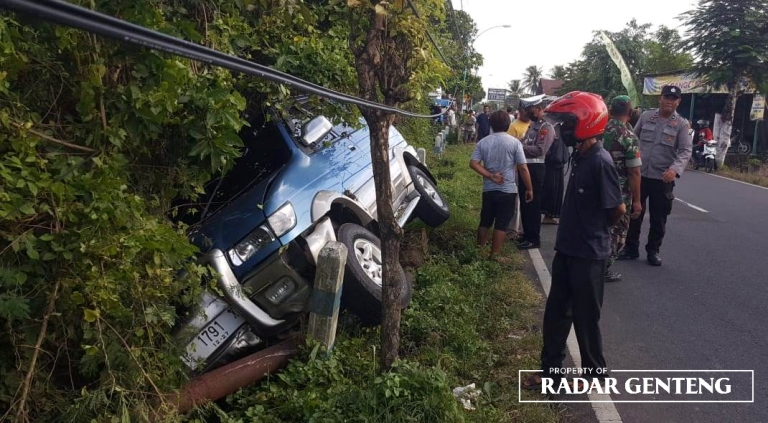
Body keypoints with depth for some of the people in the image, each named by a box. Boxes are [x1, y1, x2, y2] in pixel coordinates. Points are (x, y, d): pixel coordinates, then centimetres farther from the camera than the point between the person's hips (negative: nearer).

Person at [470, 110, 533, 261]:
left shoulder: (483, 142, 1)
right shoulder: (514, 142, -8)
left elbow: (473, 163, -8)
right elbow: (523, 168, -8)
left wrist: (490, 176, -8)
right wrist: (529, 189, 0)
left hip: (488, 189, 4)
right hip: (507, 190, -3)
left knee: (485, 221, 18)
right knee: (501, 224, 4)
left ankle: (480, 248, 31)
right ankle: (494, 255, 7)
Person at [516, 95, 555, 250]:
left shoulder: (547, 128, -11)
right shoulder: (532, 125, 16)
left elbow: (540, 150, -22)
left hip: (535, 169, -9)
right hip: (525, 167, 9)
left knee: (533, 204, -3)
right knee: (524, 203, 16)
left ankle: (534, 239, 5)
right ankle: (527, 234, 28)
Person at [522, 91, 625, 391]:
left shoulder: (600, 161, -21)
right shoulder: (580, 156, 5)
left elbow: (618, 209, -16)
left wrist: (596, 231, -1)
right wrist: (580, 228, 12)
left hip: (588, 255, -8)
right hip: (566, 249, 8)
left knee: (585, 318, 9)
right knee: (555, 313, 15)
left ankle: (594, 373, 29)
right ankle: (551, 370, 29)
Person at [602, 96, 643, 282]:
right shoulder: (629, 136, -17)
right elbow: (634, 172, -18)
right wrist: (636, 200, -12)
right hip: (619, 193, -6)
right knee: (616, 232, 8)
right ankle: (603, 269, 13)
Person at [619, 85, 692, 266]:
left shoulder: (682, 124, -3)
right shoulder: (646, 116, 4)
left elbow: (685, 151, -10)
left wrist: (675, 169, -28)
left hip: (662, 178, -1)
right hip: (639, 174, 2)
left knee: (658, 218, 7)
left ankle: (653, 250, 23)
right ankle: (631, 248, 21)